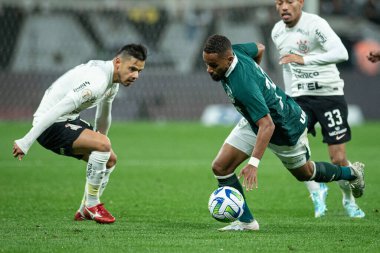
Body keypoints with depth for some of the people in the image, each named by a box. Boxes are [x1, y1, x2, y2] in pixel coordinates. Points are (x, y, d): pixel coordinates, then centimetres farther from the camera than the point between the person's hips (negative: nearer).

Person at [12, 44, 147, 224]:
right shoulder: (97, 81, -27)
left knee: (109, 160, 12)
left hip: (69, 121, 11)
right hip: (50, 126, -11)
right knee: (103, 143, -27)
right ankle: (92, 204, -12)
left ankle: (85, 211, 23)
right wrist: (26, 142, -34)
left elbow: (103, 116, 25)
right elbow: (59, 109, -32)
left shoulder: (113, 80, 7)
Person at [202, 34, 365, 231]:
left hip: (286, 129, -8)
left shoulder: (243, 85, -42)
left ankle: (351, 173, 47)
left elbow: (267, 125, -43)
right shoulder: (233, 51, -19)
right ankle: (246, 221, 6)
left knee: (304, 173, 21)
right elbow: (259, 49, 3)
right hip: (253, 121, 8)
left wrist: (253, 163, -50)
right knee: (220, 167, -6)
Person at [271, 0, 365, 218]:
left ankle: (349, 200, 23)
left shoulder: (315, 24, -15)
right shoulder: (277, 32, 7)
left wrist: (304, 59, -36)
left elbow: (341, 53, -30)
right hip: (299, 97, 5)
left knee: (338, 159, -4)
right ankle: (316, 190, 6)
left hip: (329, 93, -5)